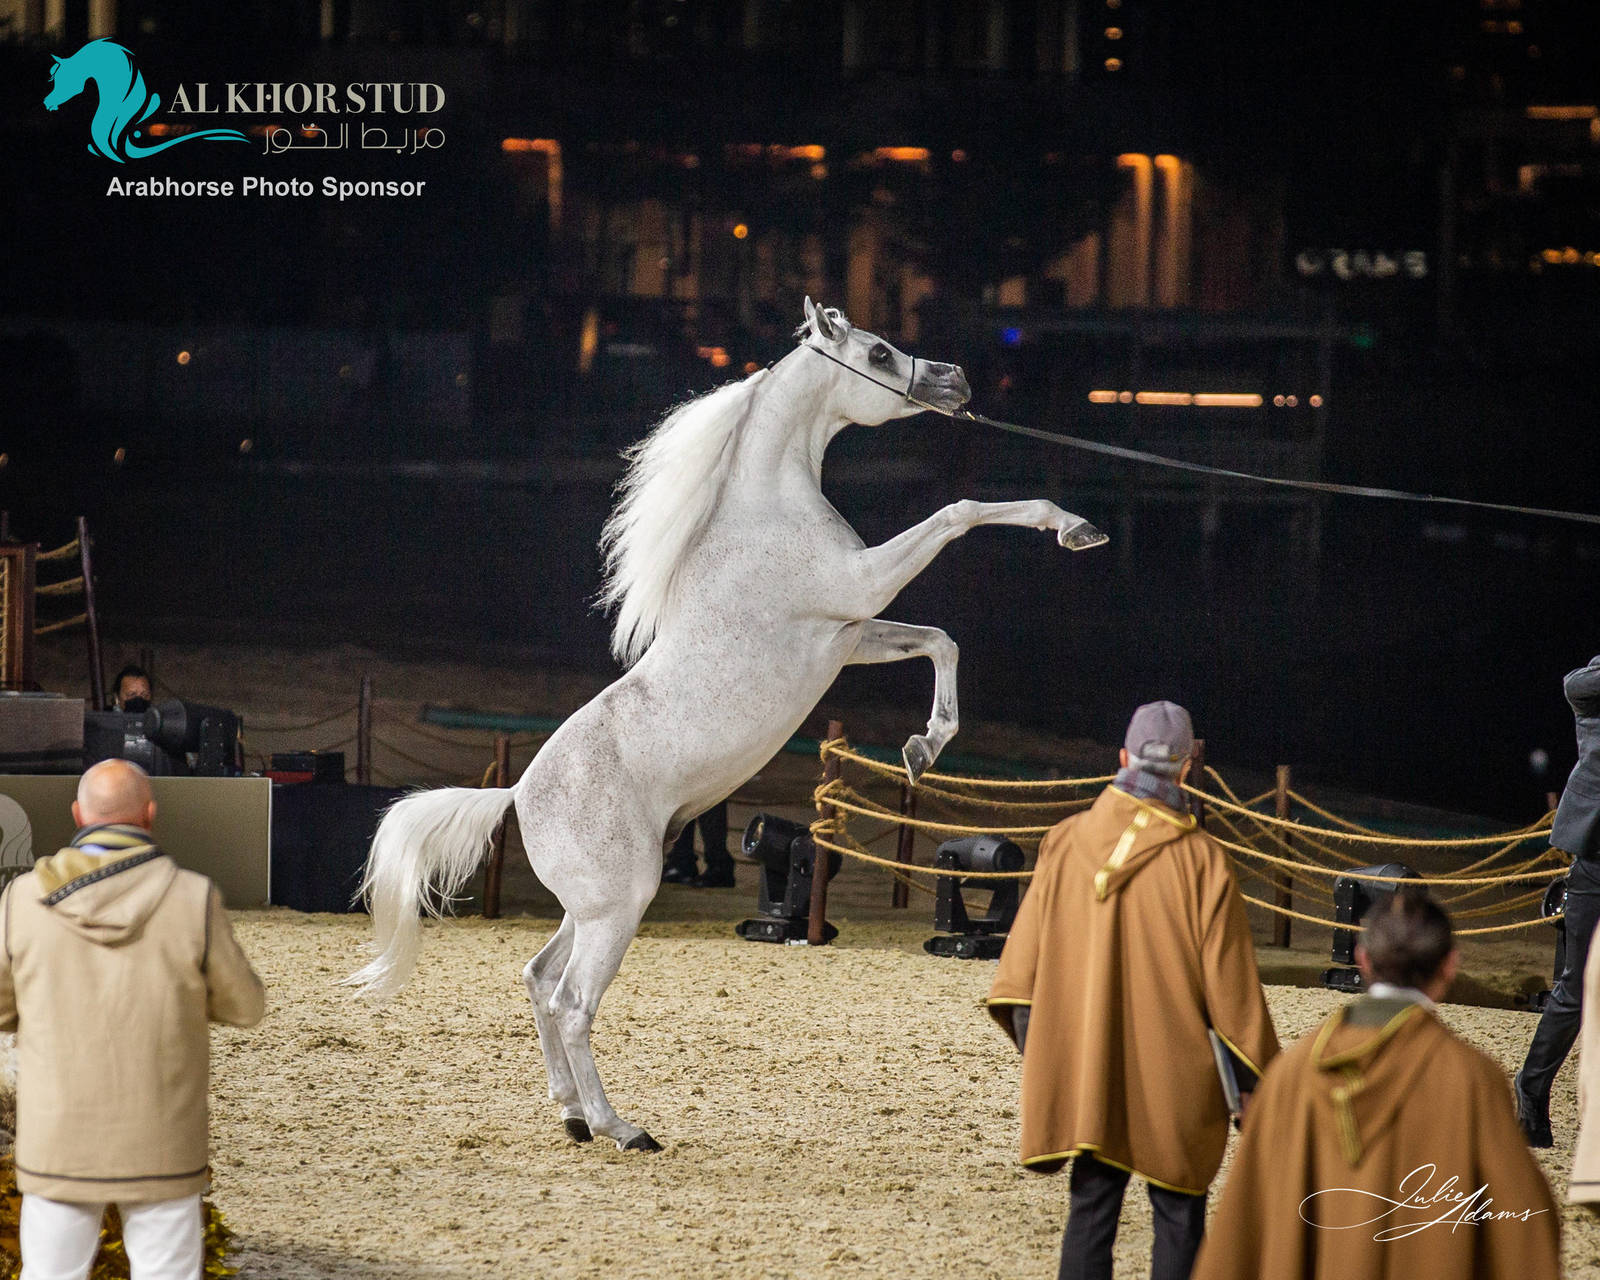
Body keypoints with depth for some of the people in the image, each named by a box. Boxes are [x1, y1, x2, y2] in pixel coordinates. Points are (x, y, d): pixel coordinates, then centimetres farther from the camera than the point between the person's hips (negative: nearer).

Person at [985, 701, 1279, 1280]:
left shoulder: (1066, 844, -2)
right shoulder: (1200, 861, -12)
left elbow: (1023, 959, 4)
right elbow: (1230, 985, -7)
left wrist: (1040, 1052, 15)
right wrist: (1255, 1081, 2)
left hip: (1080, 1076, 3)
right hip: (1173, 1079, -3)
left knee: (1091, 1210, 9)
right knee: (1178, 1217, 6)